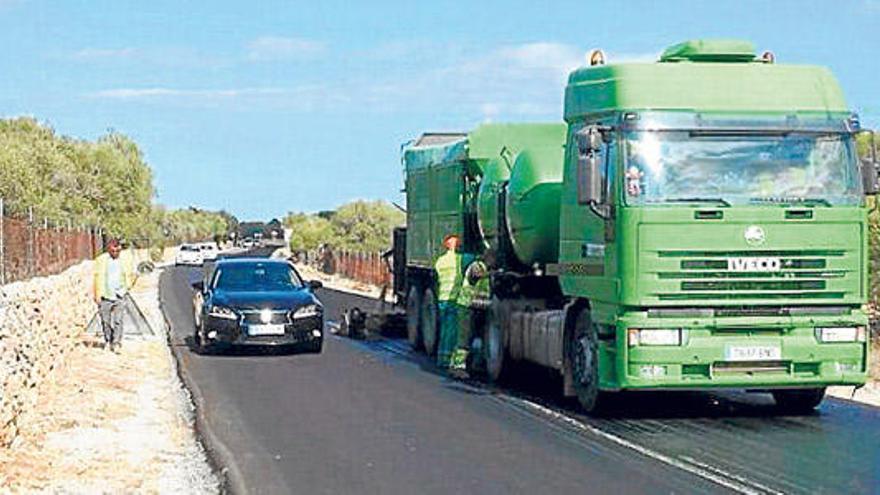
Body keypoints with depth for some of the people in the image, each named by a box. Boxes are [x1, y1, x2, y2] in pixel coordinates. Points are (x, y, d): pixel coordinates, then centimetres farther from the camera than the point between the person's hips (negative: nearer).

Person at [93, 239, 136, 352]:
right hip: (105, 296, 0)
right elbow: (97, 278, 3)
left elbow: (131, 275, 16)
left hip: (119, 296, 0)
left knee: (118, 320, -6)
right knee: (106, 321, 5)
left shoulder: (125, 260, 4)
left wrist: (126, 288, 5)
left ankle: (116, 343, -3)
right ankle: (108, 342, 20)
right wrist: (97, 295, -1)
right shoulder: (101, 260, 1)